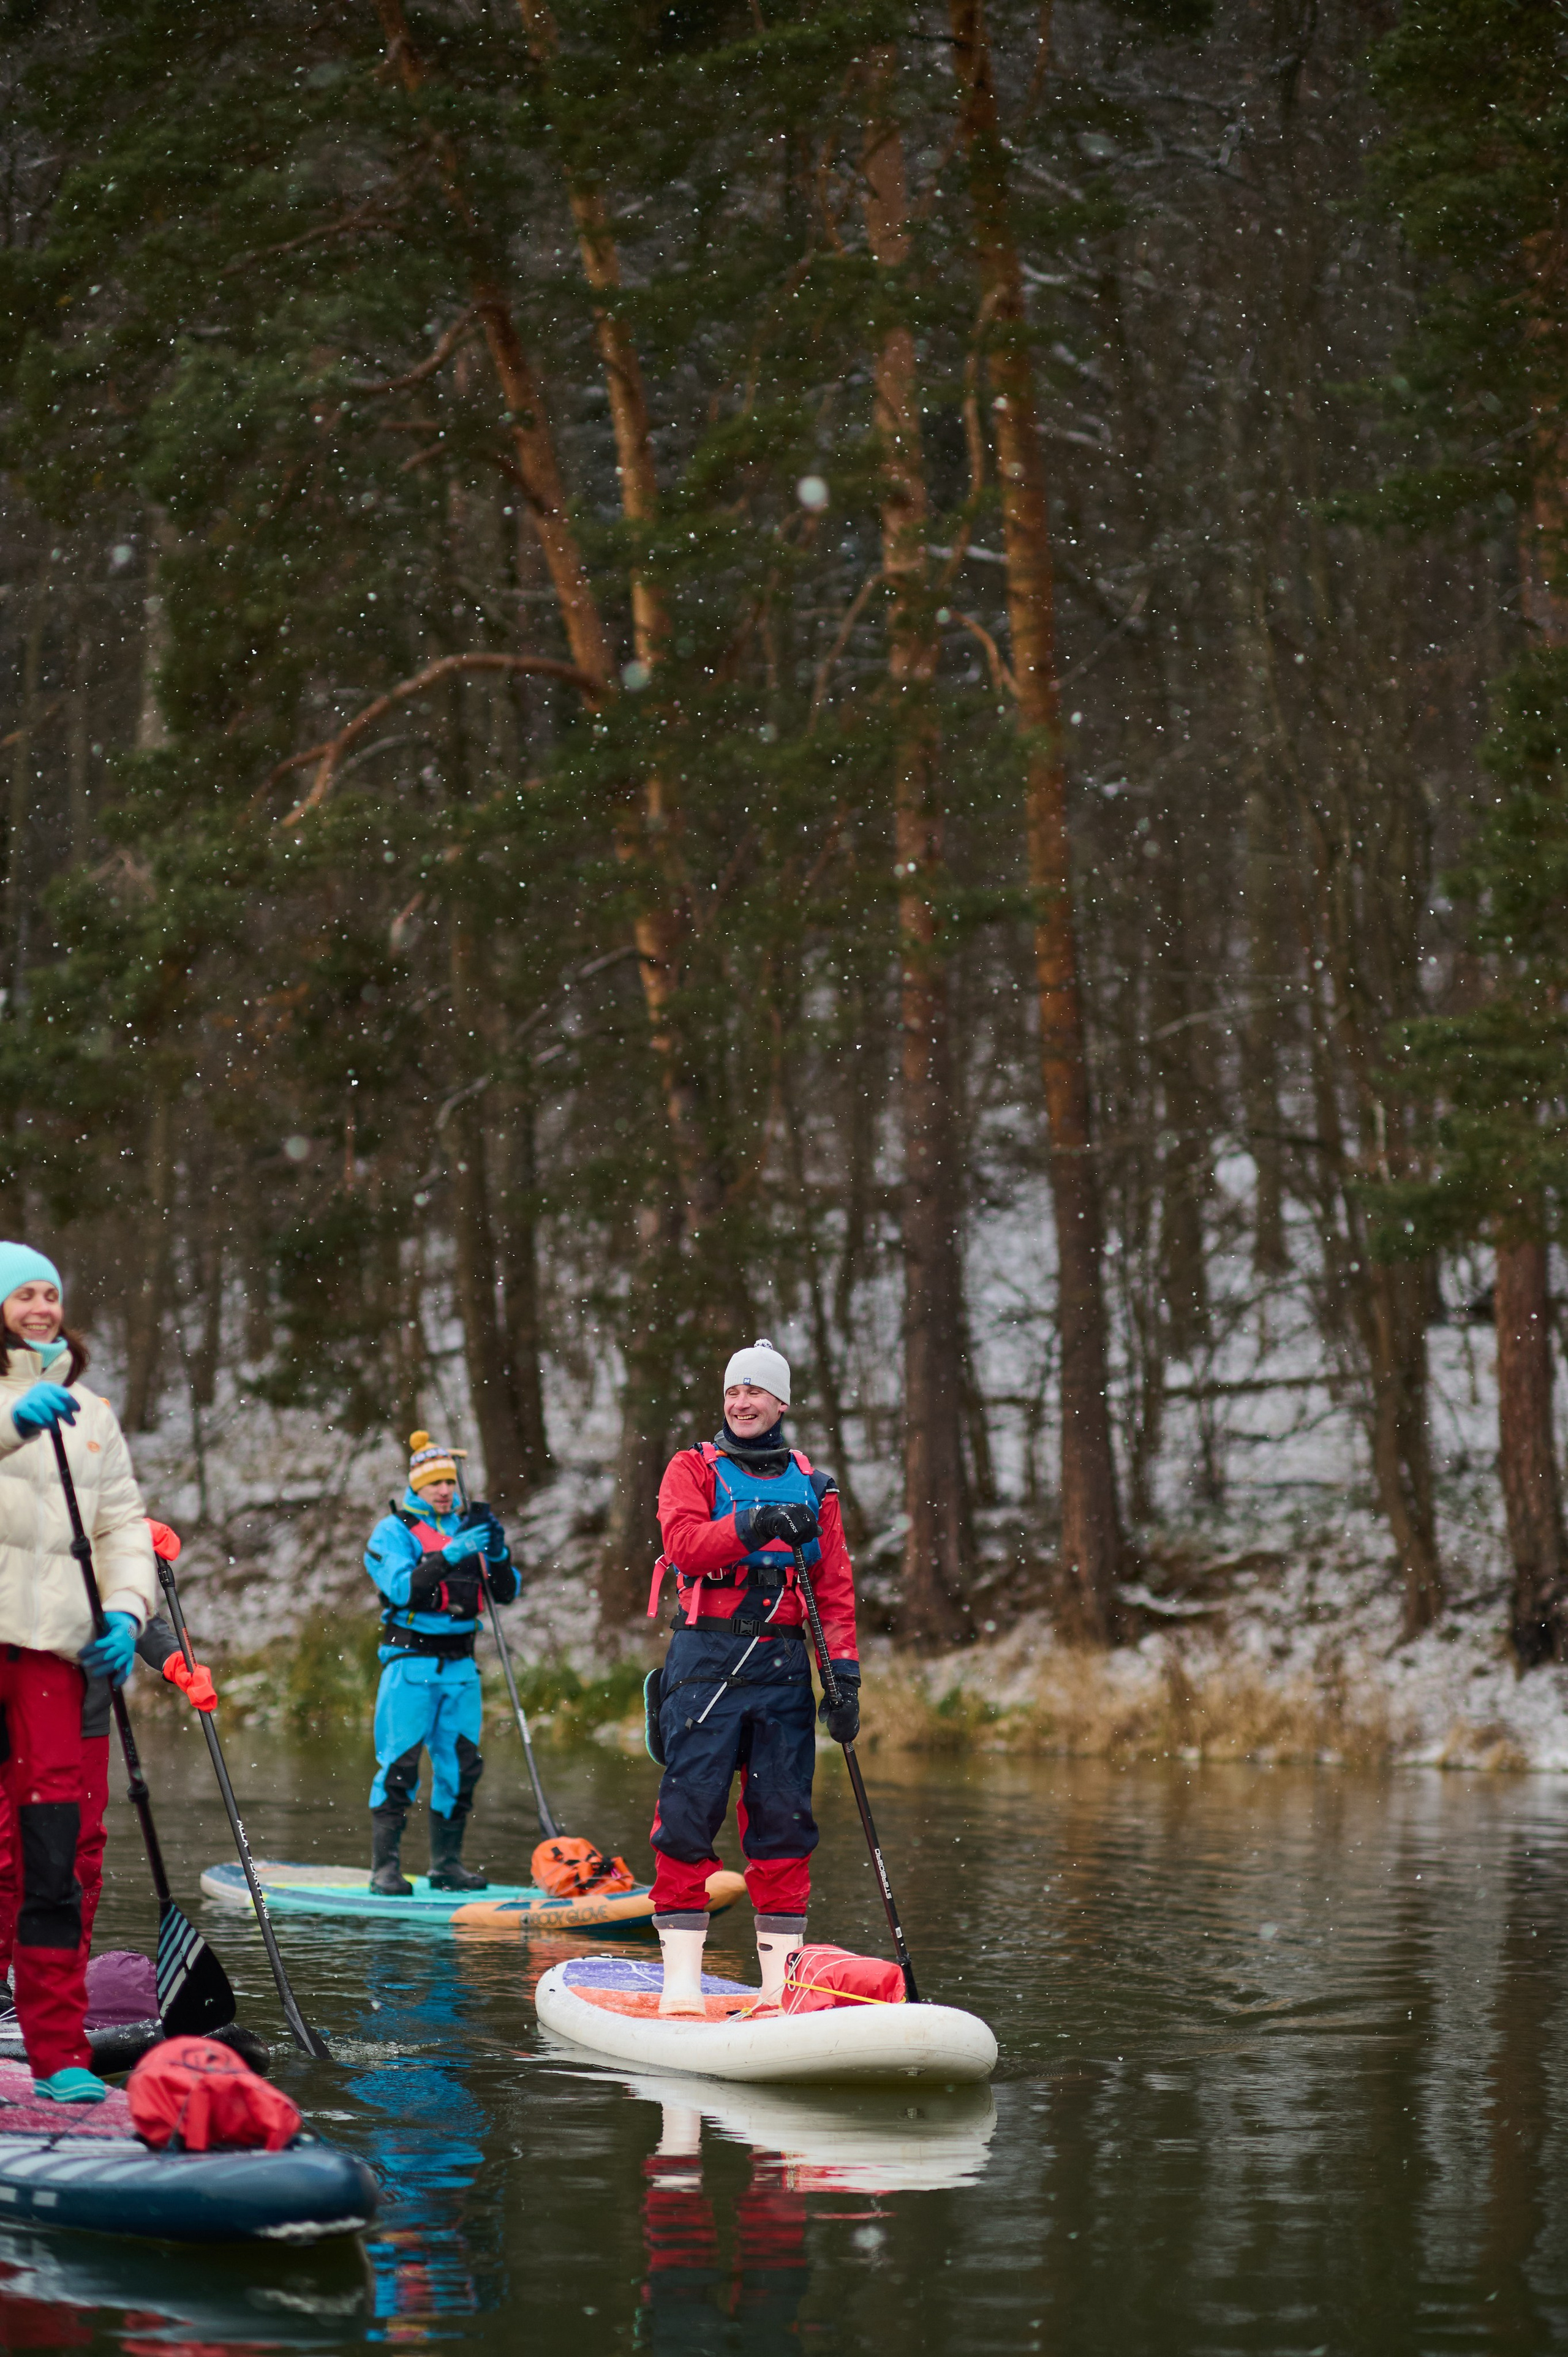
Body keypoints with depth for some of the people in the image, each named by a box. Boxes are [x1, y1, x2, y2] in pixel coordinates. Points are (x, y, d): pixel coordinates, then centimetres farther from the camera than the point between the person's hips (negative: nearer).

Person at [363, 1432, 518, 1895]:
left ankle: (447, 1864, 13)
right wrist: (450, 1554, -25)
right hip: (411, 1663, -5)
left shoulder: (467, 1528, 15)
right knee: (399, 1764, -10)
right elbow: (402, 1588, -17)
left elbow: (507, 1592, 11)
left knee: (461, 1766, 4)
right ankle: (385, 1868, -8)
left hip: (460, 1666, 5)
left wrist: (497, 1553, -8)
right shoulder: (394, 1531, 0)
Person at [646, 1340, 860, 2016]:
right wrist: (755, 1524, -24)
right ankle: (682, 1979, -4)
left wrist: (845, 1675, 3)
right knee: (689, 1814, -6)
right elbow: (685, 1542, -12)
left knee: (783, 1820, 0)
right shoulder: (693, 1470, 7)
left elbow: (834, 1588, 12)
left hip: (782, 1668, 3)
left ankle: (779, 1979, 4)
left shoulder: (812, 1487, 15)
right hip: (705, 1661, -3)